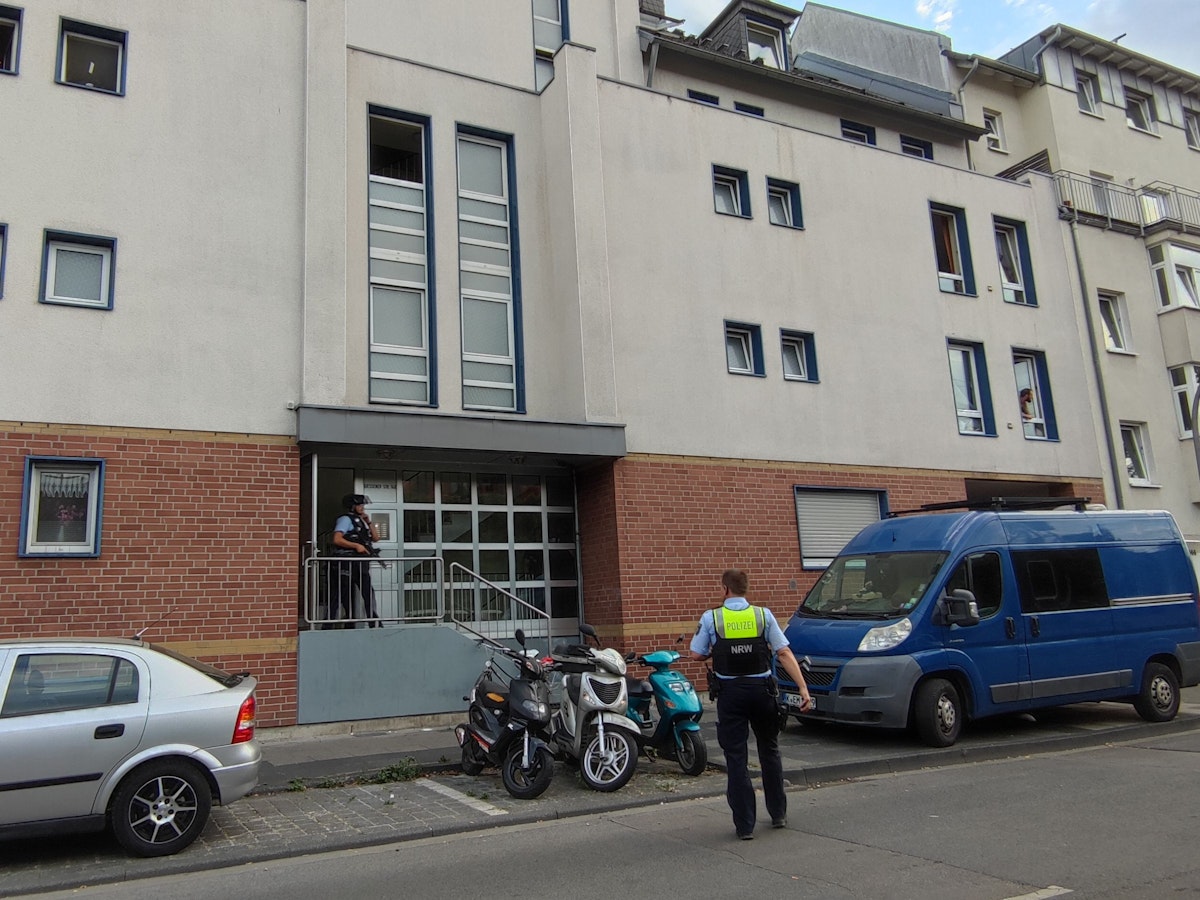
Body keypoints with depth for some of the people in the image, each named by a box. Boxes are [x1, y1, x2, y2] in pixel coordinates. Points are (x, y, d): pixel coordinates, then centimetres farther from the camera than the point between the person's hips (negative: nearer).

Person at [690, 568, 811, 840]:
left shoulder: (711, 618, -5)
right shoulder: (763, 614, -2)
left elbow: (696, 654, -3)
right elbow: (784, 653, -6)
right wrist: (803, 688, -7)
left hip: (730, 692, -2)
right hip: (761, 689, 2)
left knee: (736, 757, 5)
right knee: (769, 751, 20)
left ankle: (744, 825, 6)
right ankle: (778, 814, 29)